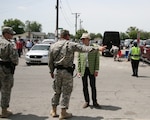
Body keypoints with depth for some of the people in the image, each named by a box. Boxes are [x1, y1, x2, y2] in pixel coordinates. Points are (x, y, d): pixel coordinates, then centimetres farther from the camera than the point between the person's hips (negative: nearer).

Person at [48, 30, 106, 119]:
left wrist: (51, 72, 19)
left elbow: (50, 62, 9)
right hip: (67, 71, -4)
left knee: (57, 91, 17)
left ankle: (54, 111, 23)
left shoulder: (53, 46, 6)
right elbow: (85, 49, -8)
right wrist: (98, 48, -2)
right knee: (66, 92, 5)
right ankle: (63, 113, 9)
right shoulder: (71, 45, -5)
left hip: (57, 71, 4)